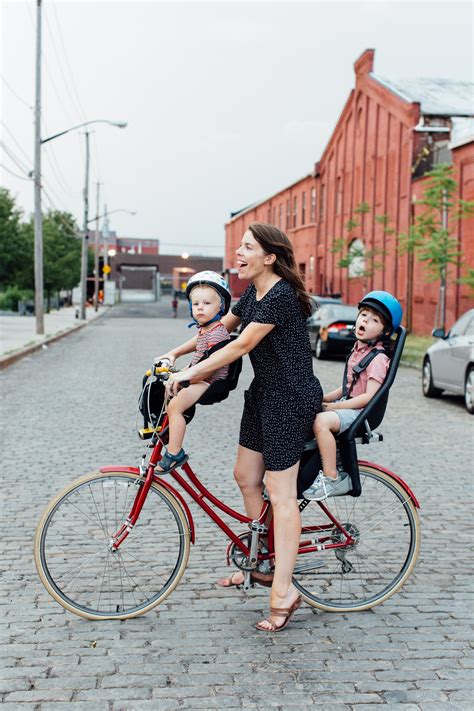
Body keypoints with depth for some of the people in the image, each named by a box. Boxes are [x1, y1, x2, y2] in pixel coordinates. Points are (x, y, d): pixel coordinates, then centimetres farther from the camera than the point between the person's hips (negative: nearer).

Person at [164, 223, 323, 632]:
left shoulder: (281, 296, -21)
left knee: (280, 491, -7)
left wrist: (190, 373, -20)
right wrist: (174, 353, 14)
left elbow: (241, 345, -23)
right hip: (263, 393, 10)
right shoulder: (253, 293, 10)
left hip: (291, 398, -10)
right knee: (246, 476, 14)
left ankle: (284, 591, 1)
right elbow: (220, 328, 20)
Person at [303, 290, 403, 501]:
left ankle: (331, 479, -26)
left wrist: (331, 406, -19)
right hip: (346, 406, 9)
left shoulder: (378, 358, -13)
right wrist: (322, 398, 6)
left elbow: (368, 397, -20)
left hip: (361, 412, -9)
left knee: (321, 421, -33)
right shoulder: (358, 350, 15)